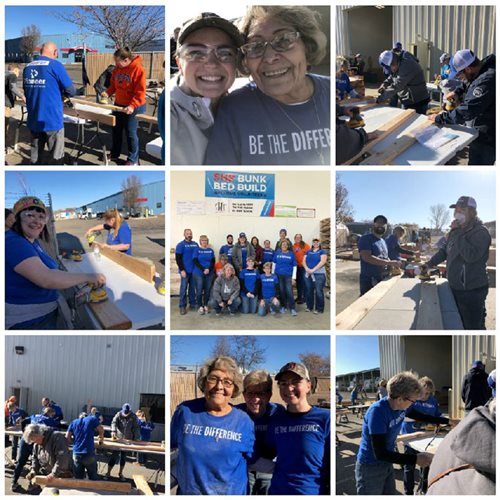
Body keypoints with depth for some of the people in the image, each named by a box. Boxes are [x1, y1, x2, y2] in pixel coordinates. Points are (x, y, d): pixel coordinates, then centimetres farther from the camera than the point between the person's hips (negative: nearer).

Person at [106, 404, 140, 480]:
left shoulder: (133, 416, -2)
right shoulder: (119, 414, -5)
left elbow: (136, 428, -1)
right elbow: (114, 422, -19)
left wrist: (136, 439, -8)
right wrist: (113, 431, -37)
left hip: (128, 439, 2)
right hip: (118, 438, -2)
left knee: (124, 457, 10)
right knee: (115, 456, -5)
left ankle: (120, 473, 24)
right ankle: (108, 473, 4)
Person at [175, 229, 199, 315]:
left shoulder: (195, 244, 10)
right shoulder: (180, 245, -3)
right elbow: (178, 258, -7)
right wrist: (182, 270, -14)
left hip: (194, 270, 4)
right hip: (185, 271, -4)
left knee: (193, 288, 9)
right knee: (184, 288, -2)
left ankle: (192, 303, 19)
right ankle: (182, 306, 3)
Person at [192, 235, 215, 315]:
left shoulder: (210, 250, 10)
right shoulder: (197, 249, 2)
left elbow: (213, 261, 5)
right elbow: (195, 261, -6)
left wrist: (209, 269, -13)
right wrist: (203, 269, -16)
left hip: (209, 273, 3)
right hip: (198, 273, -3)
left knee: (207, 290, 3)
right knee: (199, 290, -4)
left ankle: (206, 306, 13)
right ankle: (200, 307, 5)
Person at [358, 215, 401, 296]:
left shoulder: (383, 241, 18)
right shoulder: (366, 239, -8)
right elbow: (367, 257, -22)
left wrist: (392, 266, 4)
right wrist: (389, 263, -24)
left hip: (383, 279, 8)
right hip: (369, 280, -8)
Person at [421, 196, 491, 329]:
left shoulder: (481, 232, -15)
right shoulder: (456, 231, 10)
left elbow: (471, 255, -29)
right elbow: (445, 251, 22)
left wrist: (458, 234, -23)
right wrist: (429, 264, 12)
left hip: (472, 290, -8)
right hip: (455, 287, 8)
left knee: (473, 327, -1)